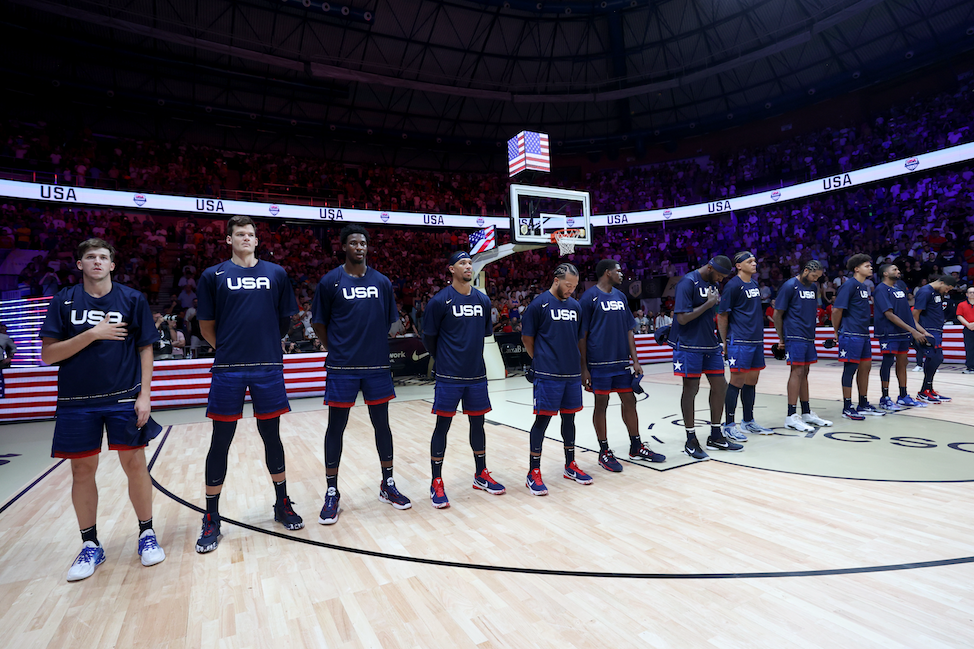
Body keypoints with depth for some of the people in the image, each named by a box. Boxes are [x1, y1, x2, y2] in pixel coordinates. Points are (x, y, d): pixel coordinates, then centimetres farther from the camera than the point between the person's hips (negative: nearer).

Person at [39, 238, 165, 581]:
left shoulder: (133, 299, 3)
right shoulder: (64, 300, 5)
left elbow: (146, 348, 2)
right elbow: (48, 354, 0)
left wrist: (144, 395, -4)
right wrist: (93, 334, -14)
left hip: (124, 398, -1)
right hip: (76, 402, 1)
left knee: (135, 465, 1)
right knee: (82, 471, 7)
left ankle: (147, 534, 18)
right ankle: (90, 546, 24)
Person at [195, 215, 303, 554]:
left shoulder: (276, 273, 7)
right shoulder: (213, 275, 3)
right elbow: (206, 326, 7)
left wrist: (266, 346, 11)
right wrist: (228, 349, 8)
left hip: (268, 368, 1)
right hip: (228, 371, -1)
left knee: (272, 436, 10)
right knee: (220, 442, 5)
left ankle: (282, 504, 27)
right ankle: (211, 520, 20)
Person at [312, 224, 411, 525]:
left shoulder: (382, 281, 6)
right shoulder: (330, 281, -2)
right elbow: (319, 324, 4)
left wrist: (376, 350, 6)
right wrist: (338, 351, 3)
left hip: (377, 365, 3)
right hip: (342, 368, -2)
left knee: (382, 424, 10)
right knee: (336, 427, 4)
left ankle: (388, 486, 25)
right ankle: (332, 494, 18)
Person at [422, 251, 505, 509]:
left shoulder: (483, 300, 6)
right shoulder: (440, 301, -8)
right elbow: (429, 338, -1)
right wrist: (444, 360, 8)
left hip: (477, 375, 5)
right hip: (449, 377, -5)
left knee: (477, 423, 14)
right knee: (442, 426, 1)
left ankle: (481, 476, 30)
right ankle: (436, 484, 14)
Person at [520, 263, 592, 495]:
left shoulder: (575, 305, 11)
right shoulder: (538, 304, -6)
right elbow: (527, 338, -1)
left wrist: (578, 363, 13)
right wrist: (541, 360, 3)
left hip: (572, 373, 6)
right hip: (547, 374, -6)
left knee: (569, 417, 14)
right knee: (542, 419, -3)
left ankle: (570, 465, 29)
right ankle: (534, 472, 7)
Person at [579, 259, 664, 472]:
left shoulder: (620, 296, 13)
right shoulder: (589, 297, -8)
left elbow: (628, 331, 14)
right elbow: (581, 336, -8)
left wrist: (635, 361, 8)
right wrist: (584, 368, -11)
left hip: (622, 362, 7)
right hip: (600, 363, -6)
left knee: (629, 401, 11)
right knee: (601, 404, 3)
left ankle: (636, 447, 25)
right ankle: (604, 452, 15)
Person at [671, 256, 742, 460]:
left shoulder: (713, 283, 11)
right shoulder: (687, 283, -15)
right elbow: (682, 318, -21)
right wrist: (708, 303, -16)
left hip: (710, 344, 8)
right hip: (690, 346, -8)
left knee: (720, 386, 10)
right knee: (691, 389, 0)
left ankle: (715, 436, 23)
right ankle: (691, 441, 11)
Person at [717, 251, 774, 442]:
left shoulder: (755, 284, 15)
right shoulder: (733, 285, -9)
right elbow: (722, 315, -10)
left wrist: (759, 336, 19)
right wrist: (725, 343, -9)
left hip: (757, 340, 8)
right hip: (739, 341, -8)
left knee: (752, 381, 13)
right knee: (737, 381, -5)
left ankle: (749, 422, 24)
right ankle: (729, 426, 3)